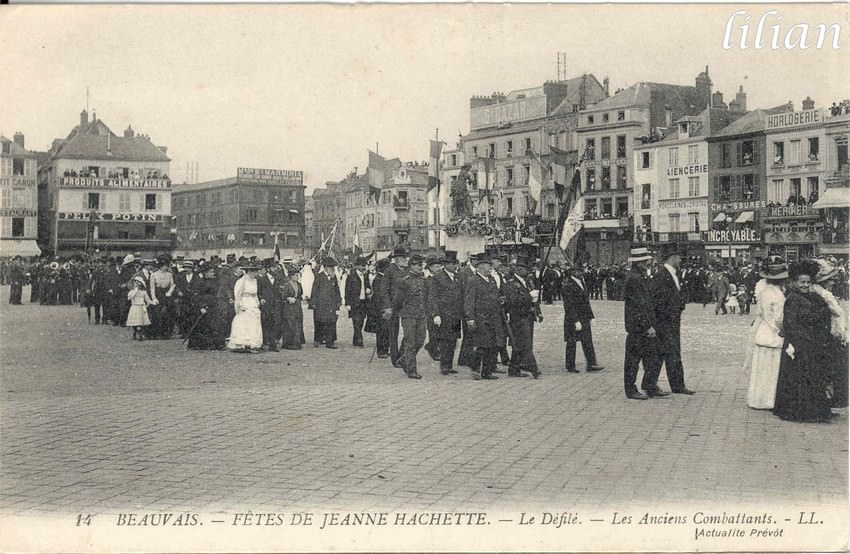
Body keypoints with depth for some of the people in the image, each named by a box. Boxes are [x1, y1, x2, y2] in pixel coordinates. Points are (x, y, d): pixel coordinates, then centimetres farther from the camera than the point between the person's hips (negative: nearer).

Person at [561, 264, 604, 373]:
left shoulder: (580, 282, 13)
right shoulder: (567, 285, -16)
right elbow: (570, 306, -19)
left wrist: (589, 315, 15)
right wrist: (576, 321, -22)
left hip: (584, 318, 8)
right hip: (572, 319, -8)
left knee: (587, 341, 6)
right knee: (571, 342, 2)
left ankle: (591, 364, 8)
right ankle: (570, 366, 12)